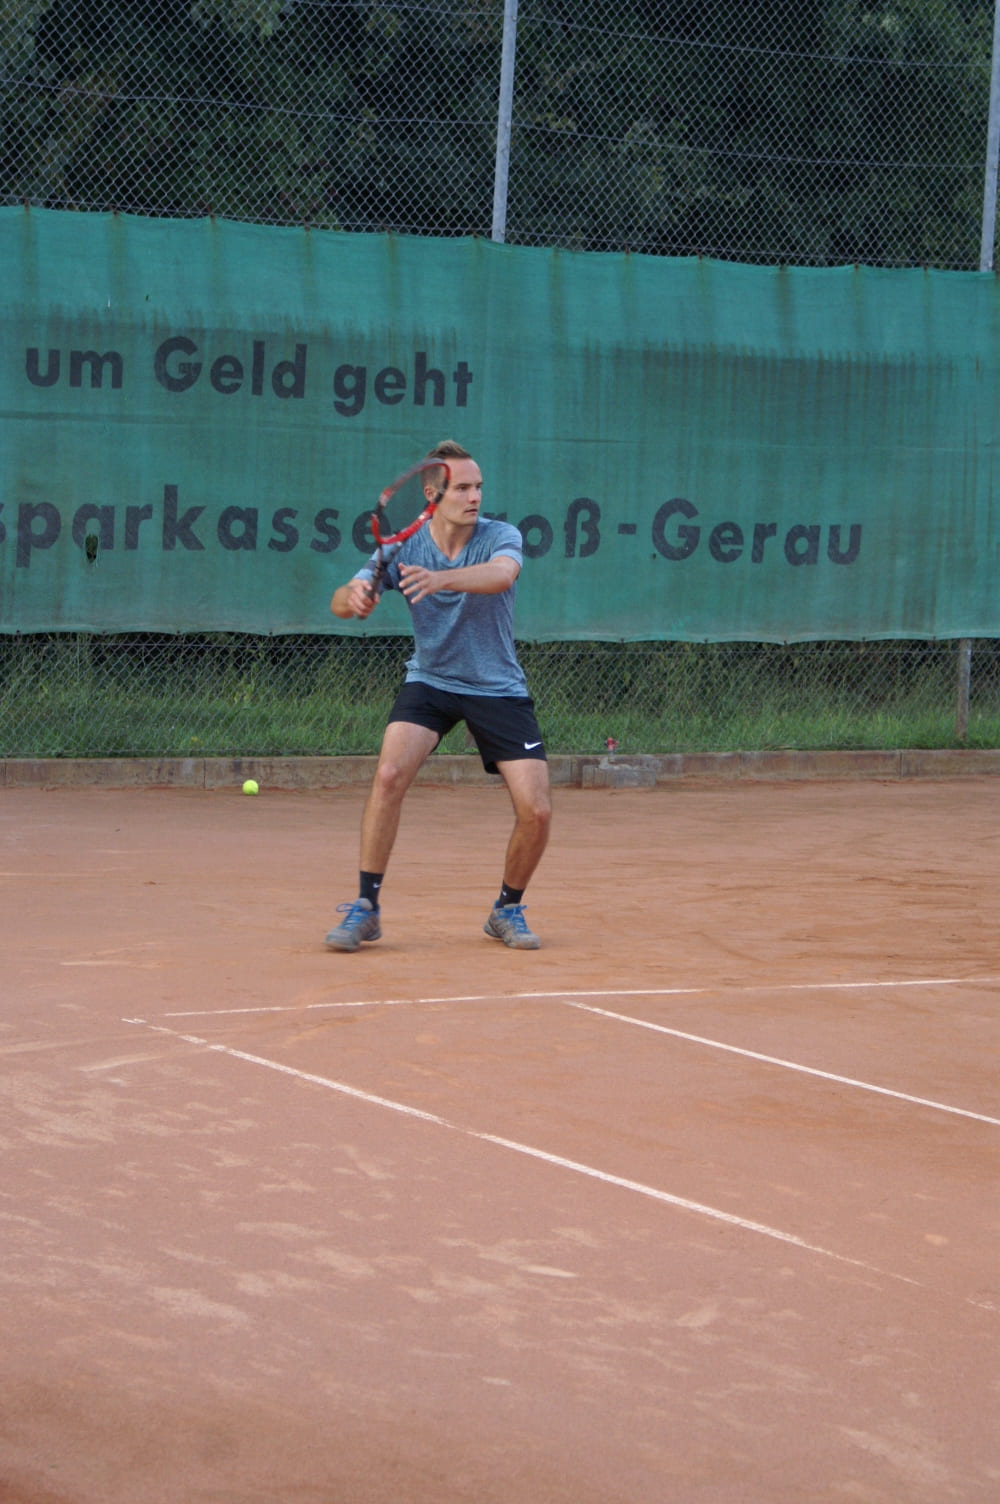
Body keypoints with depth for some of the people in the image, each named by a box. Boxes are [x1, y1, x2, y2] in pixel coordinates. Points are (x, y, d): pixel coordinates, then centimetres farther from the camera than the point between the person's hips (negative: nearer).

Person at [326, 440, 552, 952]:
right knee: (390, 774, -25)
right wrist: (353, 597, -44)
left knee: (536, 812, -10)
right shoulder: (404, 546, -9)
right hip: (429, 681, 0)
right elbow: (341, 600, -18)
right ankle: (365, 907, -15)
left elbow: (502, 574, -38)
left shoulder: (500, 536, -14)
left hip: (498, 690, 0)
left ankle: (508, 909, 16)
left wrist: (440, 578, -57)